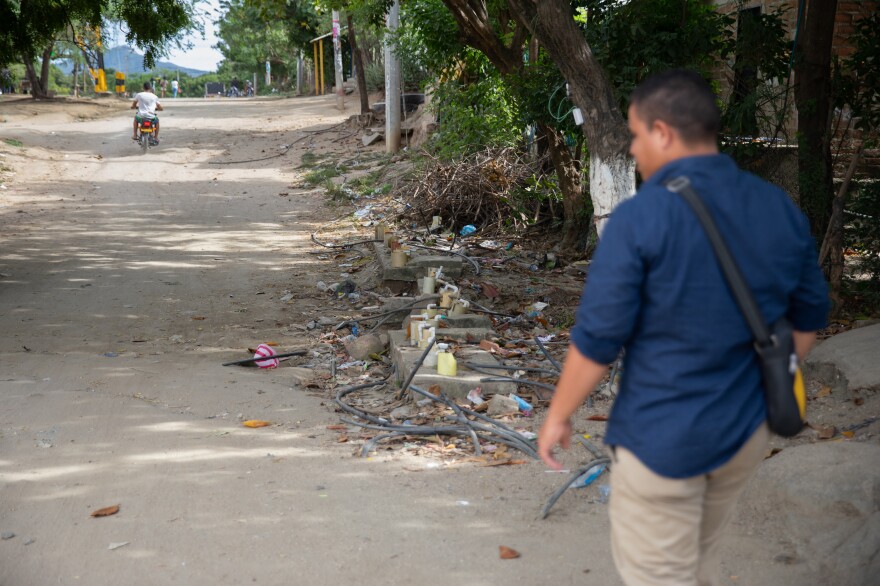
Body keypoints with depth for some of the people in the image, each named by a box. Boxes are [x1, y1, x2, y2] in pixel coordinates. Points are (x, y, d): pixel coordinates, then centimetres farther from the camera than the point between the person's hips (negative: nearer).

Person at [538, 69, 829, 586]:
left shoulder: (640, 218, -20)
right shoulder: (780, 208, -1)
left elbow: (597, 339, -17)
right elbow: (809, 317, 9)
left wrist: (558, 416, -3)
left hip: (662, 437, -6)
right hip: (747, 430, 6)